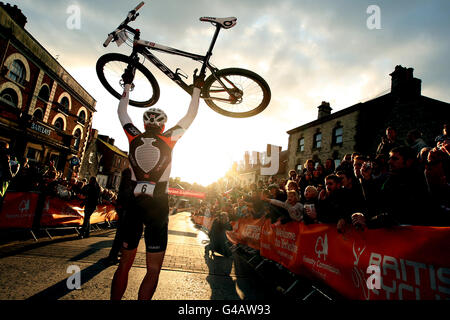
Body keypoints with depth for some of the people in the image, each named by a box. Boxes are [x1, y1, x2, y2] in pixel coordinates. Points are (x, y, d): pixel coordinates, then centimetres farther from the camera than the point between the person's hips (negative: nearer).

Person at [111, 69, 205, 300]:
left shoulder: (134, 138, 3)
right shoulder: (168, 139, -3)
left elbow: (121, 112, 21)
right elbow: (190, 116, 8)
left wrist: (127, 85, 32)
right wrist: (197, 88, 19)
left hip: (134, 204, 3)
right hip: (158, 206, -3)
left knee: (125, 264, 16)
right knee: (153, 270, 6)